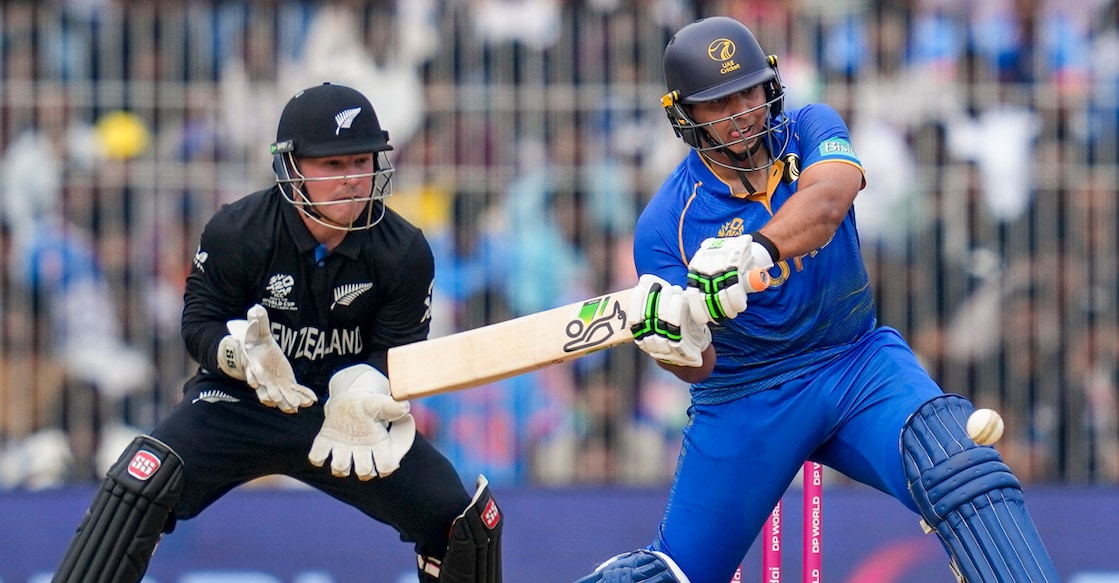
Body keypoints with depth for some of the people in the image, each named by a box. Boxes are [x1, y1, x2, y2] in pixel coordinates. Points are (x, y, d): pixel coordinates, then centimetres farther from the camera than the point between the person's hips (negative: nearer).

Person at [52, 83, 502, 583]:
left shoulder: (405, 251, -10)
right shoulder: (236, 232, -15)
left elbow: (398, 352, -7)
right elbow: (199, 325, -6)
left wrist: (363, 393, -30)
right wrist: (241, 351, -30)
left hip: (350, 409, 2)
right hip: (241, 404, -2)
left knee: (465, 518, -10)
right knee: (141, 483, -28)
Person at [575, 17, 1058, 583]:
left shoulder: (811, 130, -7)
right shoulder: (667, 223, -11)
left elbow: (826, 200, -31)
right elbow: (698, 368, -12)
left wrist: (754, 250, -51)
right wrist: (671, 341, -37)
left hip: (857, 362, 1)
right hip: (744, 398, -1)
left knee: (959, 469, -27)